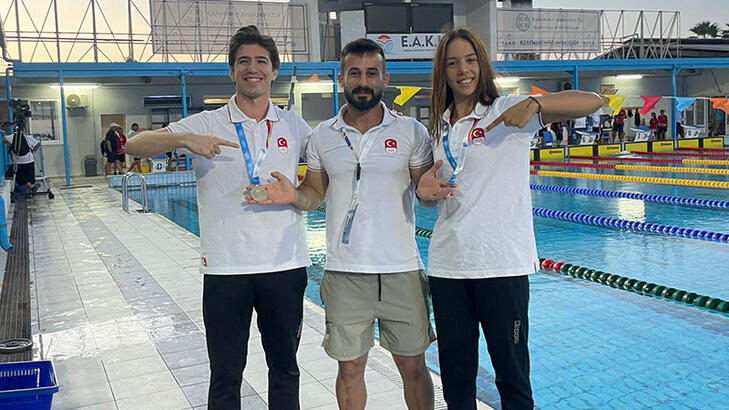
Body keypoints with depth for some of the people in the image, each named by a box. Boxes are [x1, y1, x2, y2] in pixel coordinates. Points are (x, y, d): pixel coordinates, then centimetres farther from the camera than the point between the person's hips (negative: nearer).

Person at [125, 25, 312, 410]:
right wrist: (184, 139, -23)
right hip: (225, 268, -2)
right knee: (226, 375, 9)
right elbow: (134, 146, -6)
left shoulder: (293, 125, 6)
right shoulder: (206, 125, 1)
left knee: (285, 367, 16)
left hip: (286, 265, 2)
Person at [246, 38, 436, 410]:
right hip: (344, 272, 1)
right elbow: (315, 193, 12)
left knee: (413, 366, 11)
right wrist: (293, 196, -10)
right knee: (350, 367, 13)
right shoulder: (322, 136, 5)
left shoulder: (410, 131, 0)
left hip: (401, 270, -1)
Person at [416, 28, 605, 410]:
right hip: (447, 264, 5)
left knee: (512, 374, 7)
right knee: (455, 375, 15)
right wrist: (425, 191, -1)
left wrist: (534, 103, -27)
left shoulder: (506, 109, -3)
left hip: (502, 263, -5)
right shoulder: (439, 125, 13)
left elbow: (593, 101, -12)